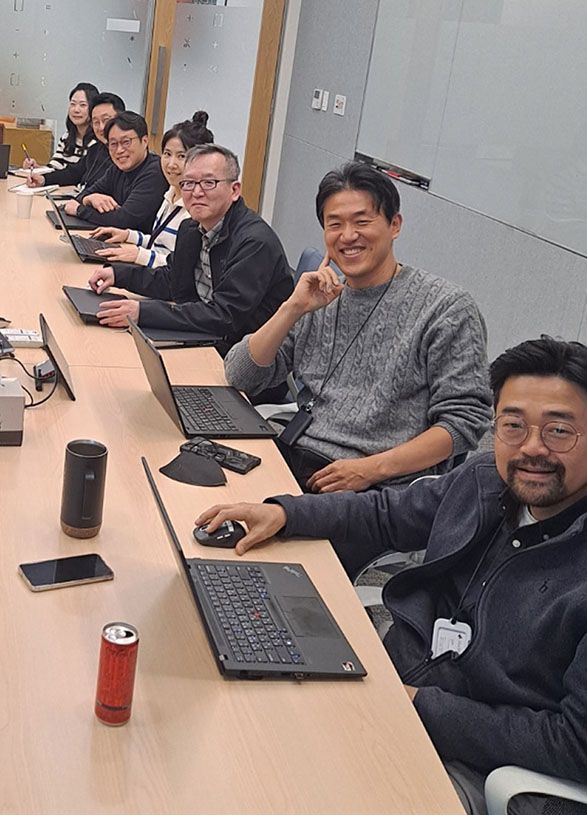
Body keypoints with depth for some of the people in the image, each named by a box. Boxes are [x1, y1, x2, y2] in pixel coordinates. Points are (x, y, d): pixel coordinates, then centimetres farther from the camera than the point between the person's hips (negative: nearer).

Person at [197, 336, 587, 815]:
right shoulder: (481, 480, -2)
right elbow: (385, 515, 15)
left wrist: (421, 704, -20)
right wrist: (283, 513, 0)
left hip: (463, 759, -6)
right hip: (387, 681, 7)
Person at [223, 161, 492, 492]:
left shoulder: (446, 307, -3)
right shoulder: (322, 300, 13)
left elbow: (466, 420, -7)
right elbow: (241, 378, 9)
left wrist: (372, 468, -17)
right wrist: (293, 309, -4)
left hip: (380, 488, -5)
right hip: (292, 459, 6)